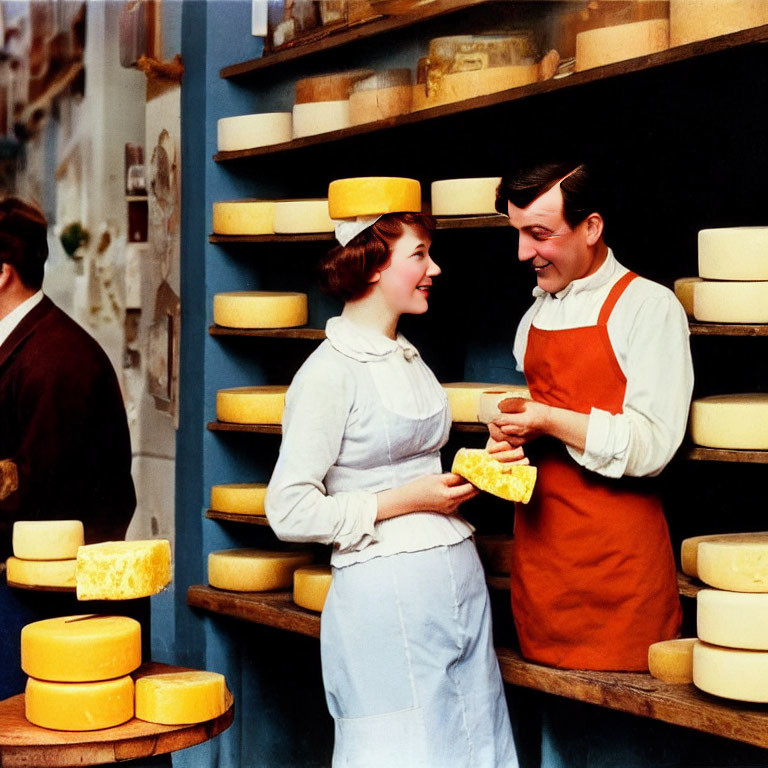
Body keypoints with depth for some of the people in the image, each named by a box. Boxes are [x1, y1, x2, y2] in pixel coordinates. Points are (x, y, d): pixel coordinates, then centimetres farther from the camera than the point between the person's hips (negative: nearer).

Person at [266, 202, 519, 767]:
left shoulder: (409, 358, 14)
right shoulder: (330, 372, -12)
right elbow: (289, 510, -15)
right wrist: (407, 499, -15)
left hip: (459, 578, 8)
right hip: (386, 593, -8)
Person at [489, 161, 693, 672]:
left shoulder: (649, 307, -8)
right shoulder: (535, 317, 14)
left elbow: (652, 446, -15)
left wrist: (549, 422, -19)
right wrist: (510, 442, 1)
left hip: (617, 552, -6)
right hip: (539, 542, 6)